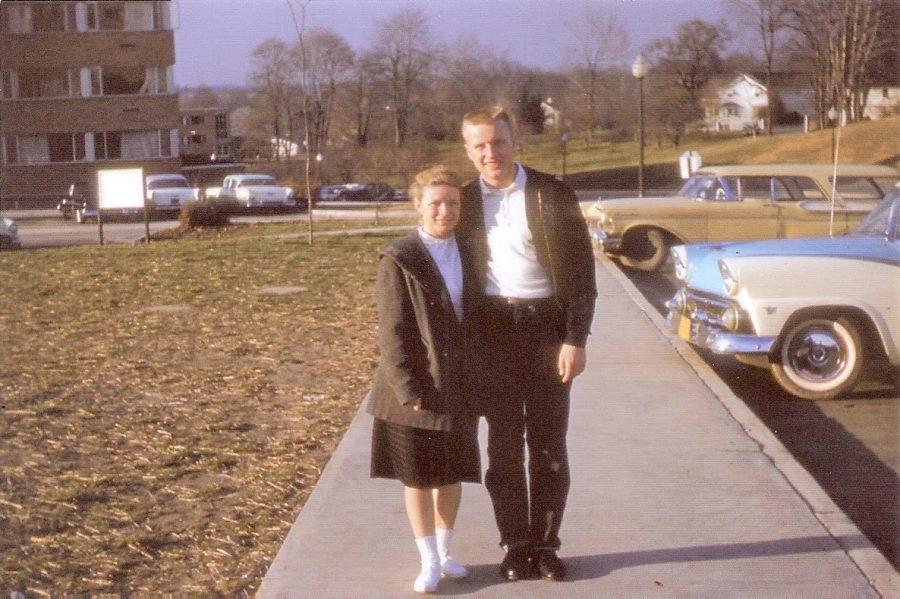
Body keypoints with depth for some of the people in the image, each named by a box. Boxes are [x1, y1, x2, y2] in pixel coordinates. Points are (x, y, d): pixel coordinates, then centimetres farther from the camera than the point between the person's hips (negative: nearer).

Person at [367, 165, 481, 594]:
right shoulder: (399, 259, -9)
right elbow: (392, 332, -11)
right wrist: (407, 389, -16)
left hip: (459, 384, 5)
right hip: (415, 388, -5)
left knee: (453, 471, 13)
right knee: (417, 476, 5)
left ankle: (444, 552, 29)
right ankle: (429, 562, 16)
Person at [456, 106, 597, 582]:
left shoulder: (552, 195, -1)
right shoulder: (465, 203, 5)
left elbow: (581, 270, -2)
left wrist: (575, 338, -9)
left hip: (547, 328, -1)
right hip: (492, 332, 1)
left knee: (549, 444, 5)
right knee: (503, 445, 7)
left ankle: (545, 543, 18)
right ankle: (515, 544, 17)